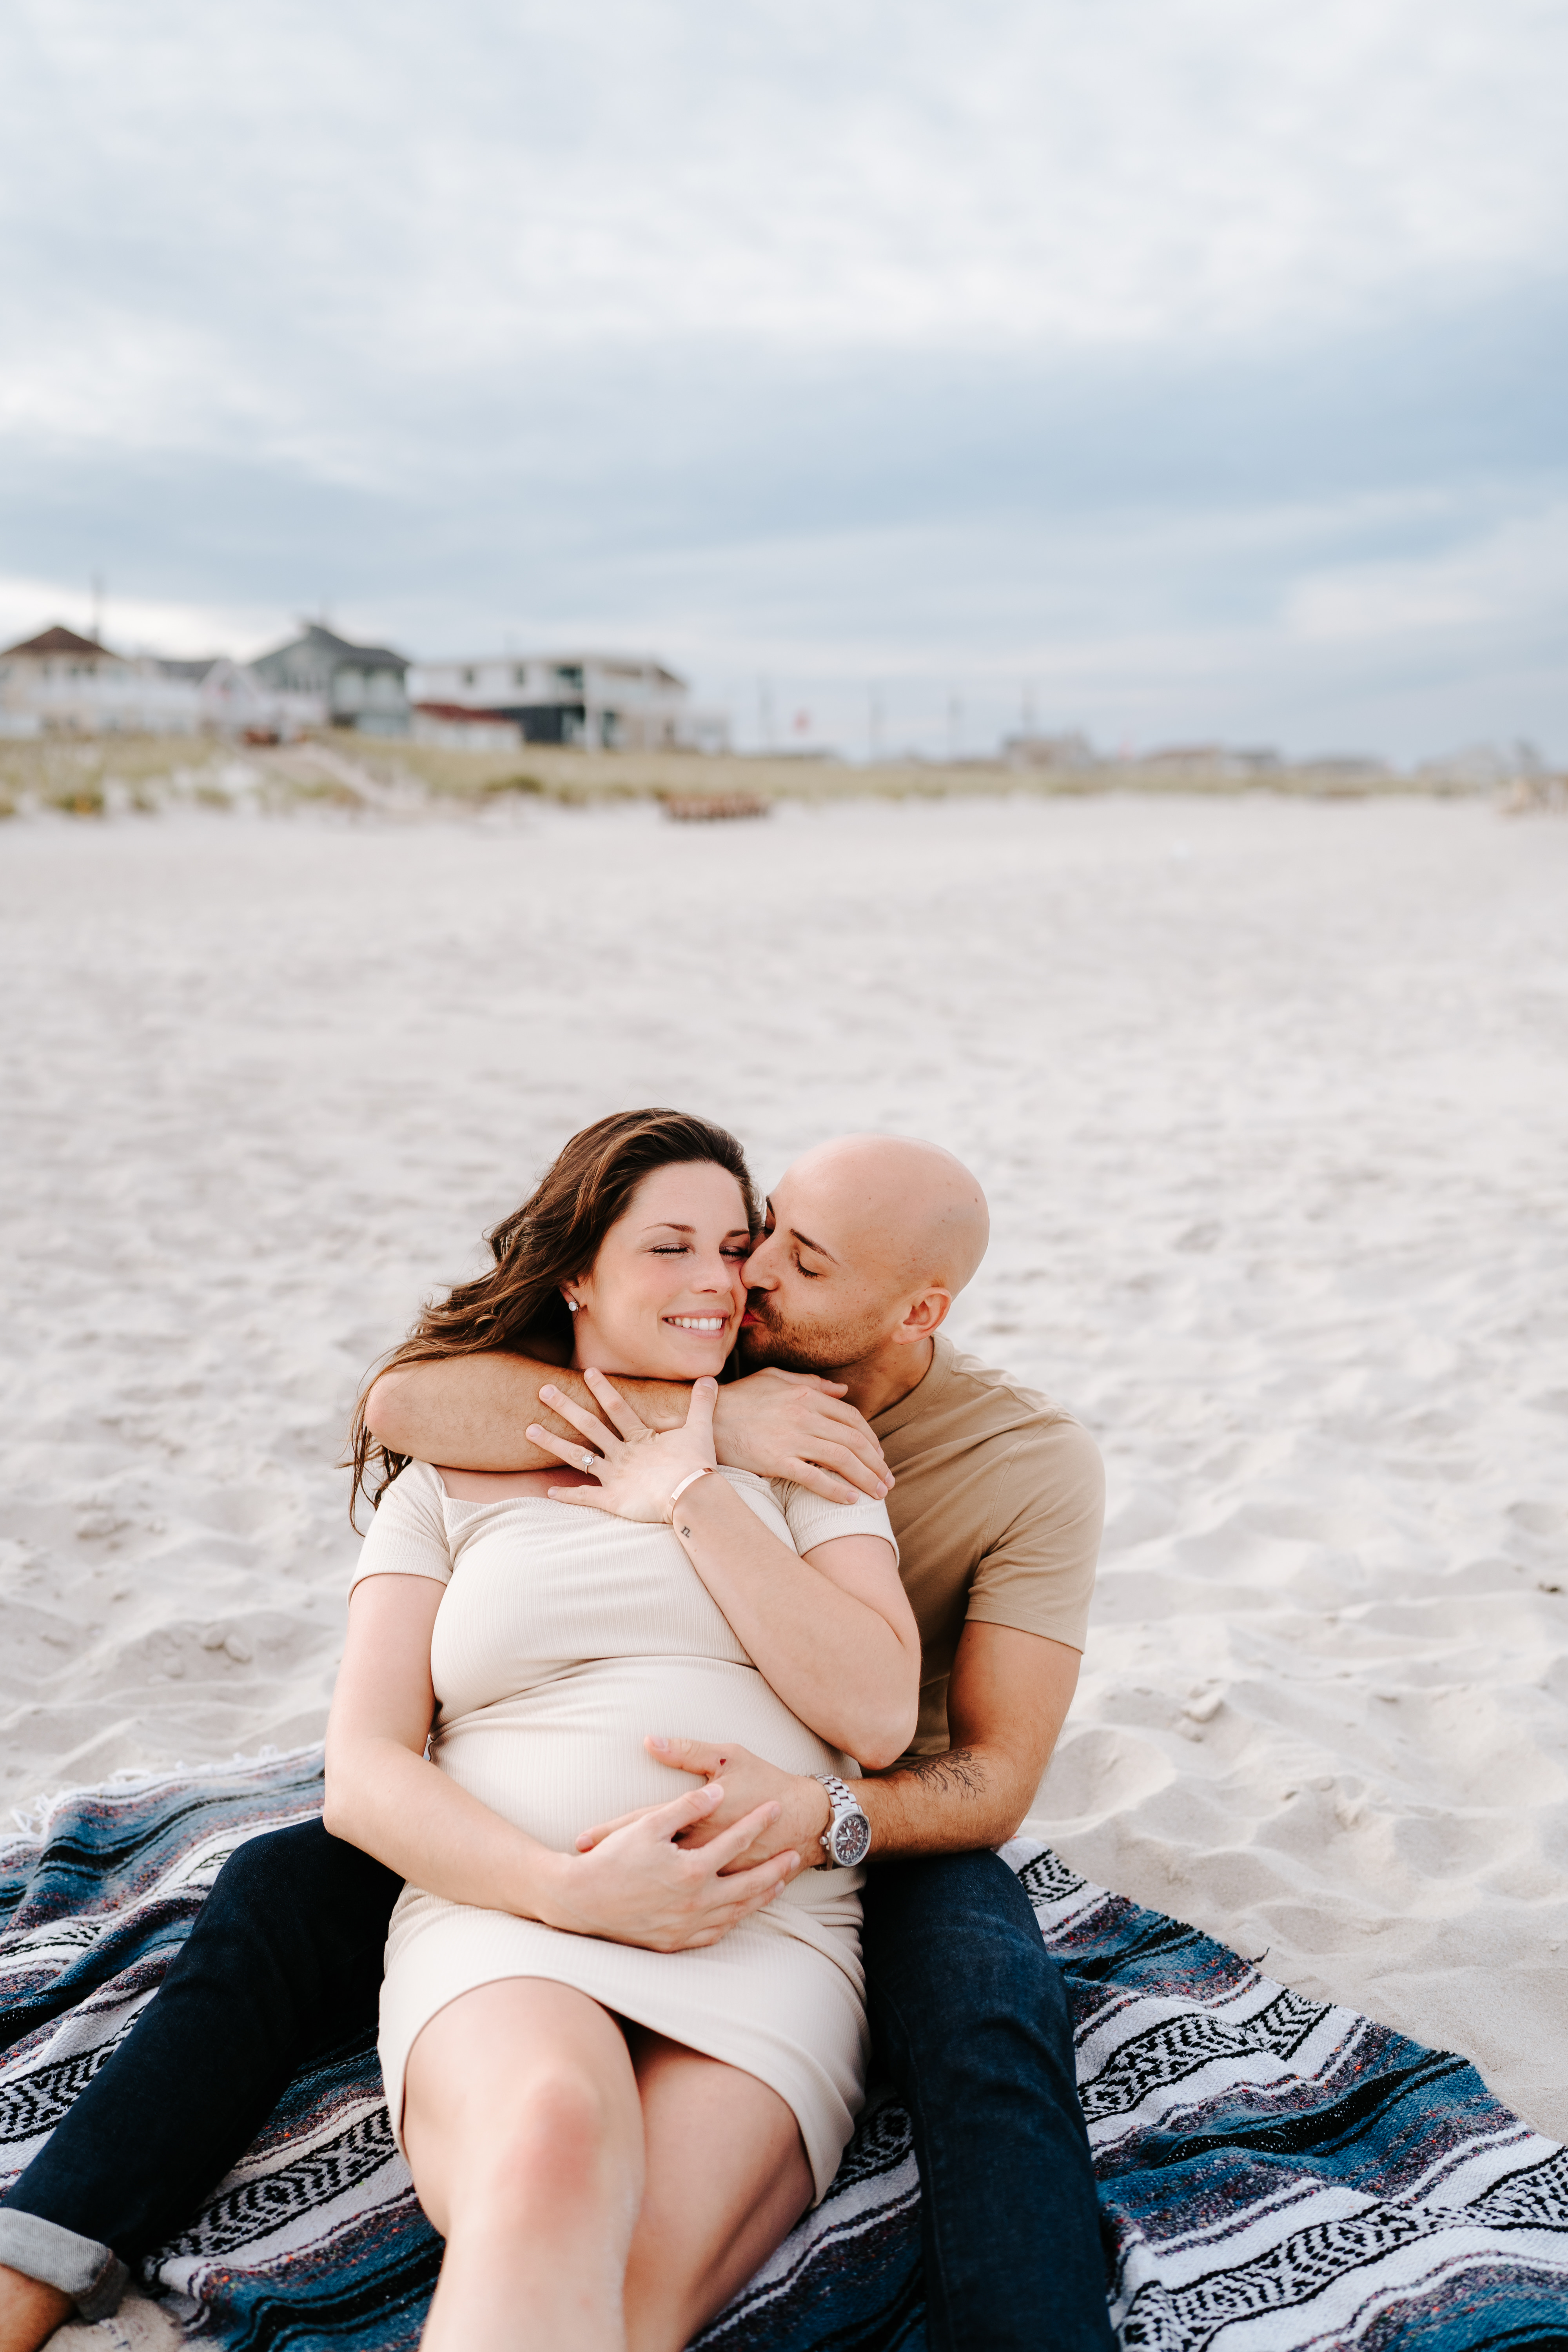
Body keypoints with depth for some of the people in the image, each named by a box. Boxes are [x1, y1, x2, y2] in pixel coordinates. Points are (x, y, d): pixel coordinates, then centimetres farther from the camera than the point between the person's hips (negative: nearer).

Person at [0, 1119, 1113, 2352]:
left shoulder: (1035, 1462, -16)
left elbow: (996, 1776, -19)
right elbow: (404, 1404, -25)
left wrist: (815, 1814, -41)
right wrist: (700, 1416, -34)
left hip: (880, 1826, -2)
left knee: (992, 2015, -38)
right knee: (285, 1887, -12)